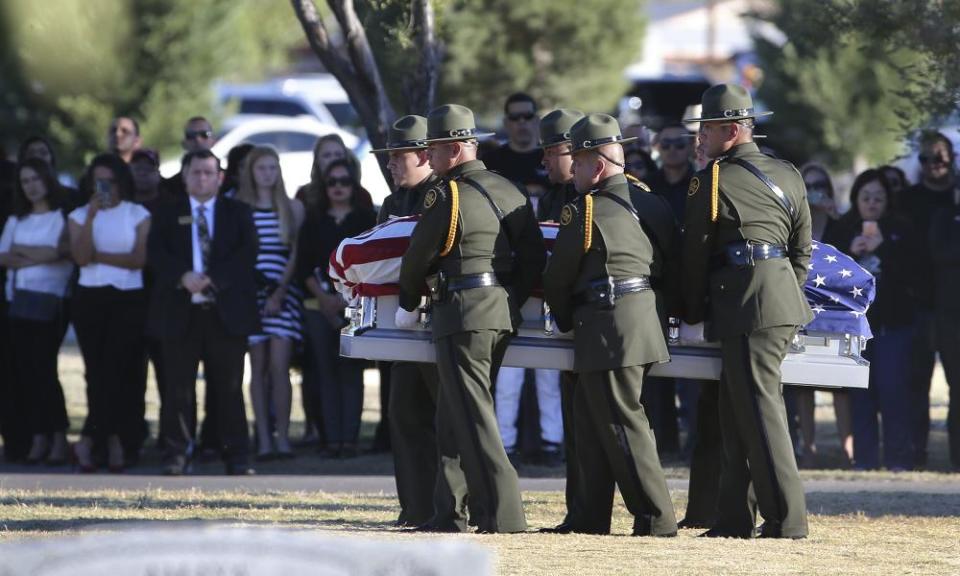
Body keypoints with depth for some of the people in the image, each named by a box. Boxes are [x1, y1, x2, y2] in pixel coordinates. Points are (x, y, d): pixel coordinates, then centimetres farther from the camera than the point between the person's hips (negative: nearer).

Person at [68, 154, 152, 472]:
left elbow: (139, 258, -6)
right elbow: (81, 257, -6)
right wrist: (91, 217, -13)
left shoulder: (138, 215, 5)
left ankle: (90, 439, -6)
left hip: (128, 299, -2)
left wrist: (97, 256, -6)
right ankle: (114, 440, 7)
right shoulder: (79, 216, 9)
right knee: (98, 371, 0)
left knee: (115, 369, -12)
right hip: (90, 299, 2)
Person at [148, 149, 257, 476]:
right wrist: (183, 277, -20)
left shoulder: (238, 214, 10)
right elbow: (157, 254, -2)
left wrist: (212, 279, -15)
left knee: (229, 387, 1)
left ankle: (236, 457, 3)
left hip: (226, 311, 0)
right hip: (180, 312, 0)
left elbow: (246, 254, -3)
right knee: (178, 388, -1)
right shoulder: (168, 215, 11)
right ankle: (176, 455, 3)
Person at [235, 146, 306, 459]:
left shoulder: (293, 208, 9)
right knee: (258, 368, -2)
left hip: (283, 293, 0)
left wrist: (281, 291, -7)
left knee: (279, 366, -10)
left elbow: (296, 255, 5)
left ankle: (282, 437, -9)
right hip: (251, 293, 0)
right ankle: (264, 440, -3)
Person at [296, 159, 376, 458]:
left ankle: (349, 439, -8)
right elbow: (303, 265, 8)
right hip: (320, 306, 2)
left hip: (355, 302, -2)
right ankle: (332, 440, -1)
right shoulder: (314, 221, 13)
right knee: (326, 372, -1)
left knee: (350, 371, -7)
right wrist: (322, 297, -6)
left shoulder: (365, 220, 6)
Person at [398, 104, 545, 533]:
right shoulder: (509, 192, 10)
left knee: (473, 419, -7)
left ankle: (503, 513, -14)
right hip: (503, 314, 8)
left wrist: (407, 301, 16)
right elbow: (535, 257, 12)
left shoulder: (447, 197, -12)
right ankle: (449, 514, 17)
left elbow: (418, 257, -2)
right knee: (453, 417, 15)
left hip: (464, 315, -8)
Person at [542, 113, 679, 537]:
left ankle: (657, 519, -7)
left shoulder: (586, 212, -11)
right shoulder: (651, 202, 11)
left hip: (609, 326, -9)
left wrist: (565, 321, 15)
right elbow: (672, 261, 16)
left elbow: (557, 278, -2)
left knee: (623, 423, -5)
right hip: (649, 320, 9)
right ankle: (591, 517, 18)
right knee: (591, 418, 15)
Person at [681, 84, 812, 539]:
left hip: (747, 308, -8)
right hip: (785, 303, 8)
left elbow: (695, 256, 0)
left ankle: (787, 519, -10)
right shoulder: (788, 177, 13)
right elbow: (802, 249, 16)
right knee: (738, 413, 12)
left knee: (761, 411, -7)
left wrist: (692, 317, 9)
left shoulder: (711, 182, -6)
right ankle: (735, 518, 12)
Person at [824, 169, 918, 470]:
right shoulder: (841, 231, 8)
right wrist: (849, 254, -11)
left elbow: (912, 271, -6)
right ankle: (864, 457, 5)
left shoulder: (901, 230, 3)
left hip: (892, 321, -2)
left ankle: (898, 457, -6)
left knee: (893, 387, -9)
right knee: (861, 391, 1)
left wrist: (883, 250, -16)